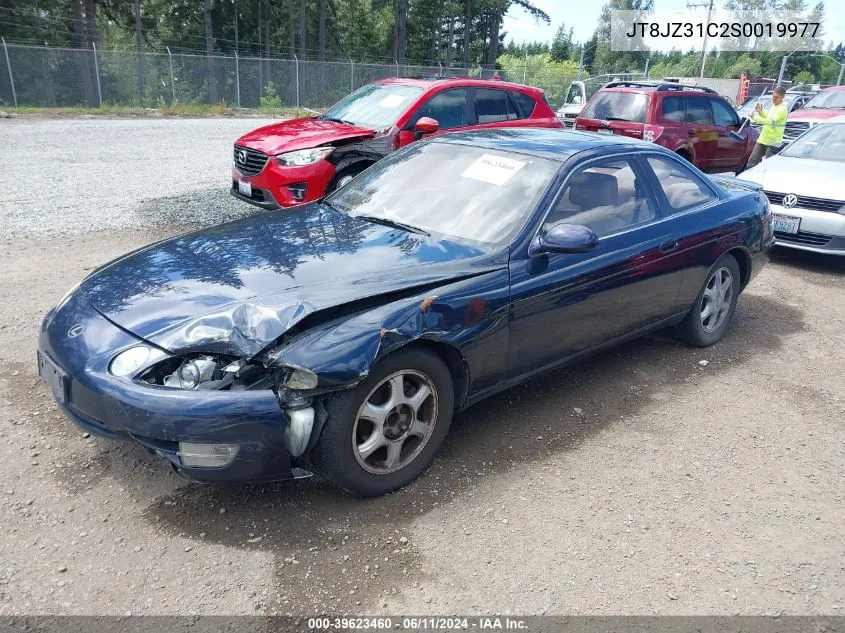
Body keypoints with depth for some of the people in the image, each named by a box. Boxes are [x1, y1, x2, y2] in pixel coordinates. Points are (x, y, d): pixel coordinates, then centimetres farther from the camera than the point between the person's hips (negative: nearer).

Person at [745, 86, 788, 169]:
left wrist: (755, 117, -26)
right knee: (752, 161, 9)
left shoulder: (783, 109, -15)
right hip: (763, 139, 9)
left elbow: (771, 121, -27)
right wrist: (761, 111, 9)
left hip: (773, 143, -9)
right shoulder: (773, 106, 14)